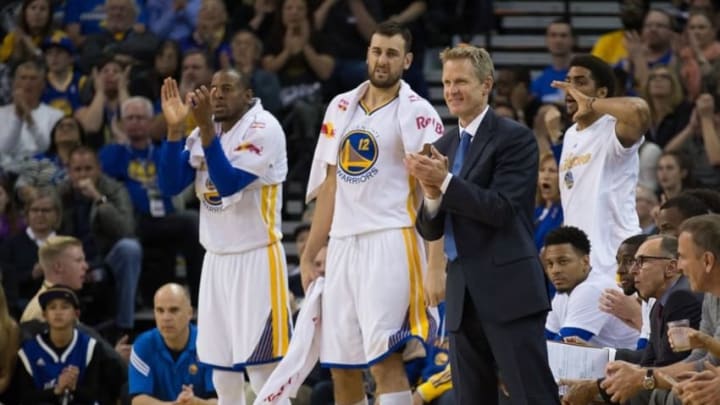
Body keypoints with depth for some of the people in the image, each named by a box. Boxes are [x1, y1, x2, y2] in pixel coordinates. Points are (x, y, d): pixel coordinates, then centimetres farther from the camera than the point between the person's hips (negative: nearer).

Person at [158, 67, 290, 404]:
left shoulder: (263, 128, -11)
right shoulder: (204, 133, 11)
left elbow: (228, 183, -21)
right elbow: (170, 185, 4)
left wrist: (206, 127, -26)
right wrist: (174, 127, -6)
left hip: (256, 258, -7)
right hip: (217, 259, 7)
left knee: (263, 369, -11)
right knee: (222, 372, 9)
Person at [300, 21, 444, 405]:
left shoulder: (416, 113, -4)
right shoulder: (341, 107, 15)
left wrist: (438, 265, -18)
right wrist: (309, 255, 17)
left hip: (391, 242, -7)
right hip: (343, 244, 7)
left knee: (385, 359, -16)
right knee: (340, 368, 8)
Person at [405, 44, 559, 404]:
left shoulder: (514, 138, -5)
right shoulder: (444, 146, 15)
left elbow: (503, 209, -16)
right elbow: (430, 230, 13)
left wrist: (446, 183, -19)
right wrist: (432, 195, -8)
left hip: (508, 291, -7)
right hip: (463, 294, 7)